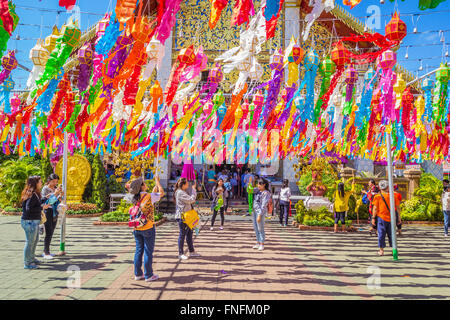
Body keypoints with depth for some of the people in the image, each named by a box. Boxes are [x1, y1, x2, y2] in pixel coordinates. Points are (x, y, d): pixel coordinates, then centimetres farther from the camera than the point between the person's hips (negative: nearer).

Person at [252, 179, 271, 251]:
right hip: (255, 210, 9)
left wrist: (260, 215, -21)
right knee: (256, 228, 12)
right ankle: (258, 243, 21)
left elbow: (264, 205, -18)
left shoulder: (266, 193, -13)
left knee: (260, 228, -3)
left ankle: (262, 244, 6)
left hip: (261, 212, -9)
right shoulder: (259, 191, 12)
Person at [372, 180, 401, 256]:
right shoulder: (394, 196, 0)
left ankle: (381, 250, 6)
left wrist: (373, 217, -2)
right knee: (391, 234, 14)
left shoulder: (378, 196, -8)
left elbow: (375, 208, -9)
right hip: (391, 218, 3)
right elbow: (398, 207, 3)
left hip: (381, 218, -2)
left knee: (381, 234, 4)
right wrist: (399, 217, 12)